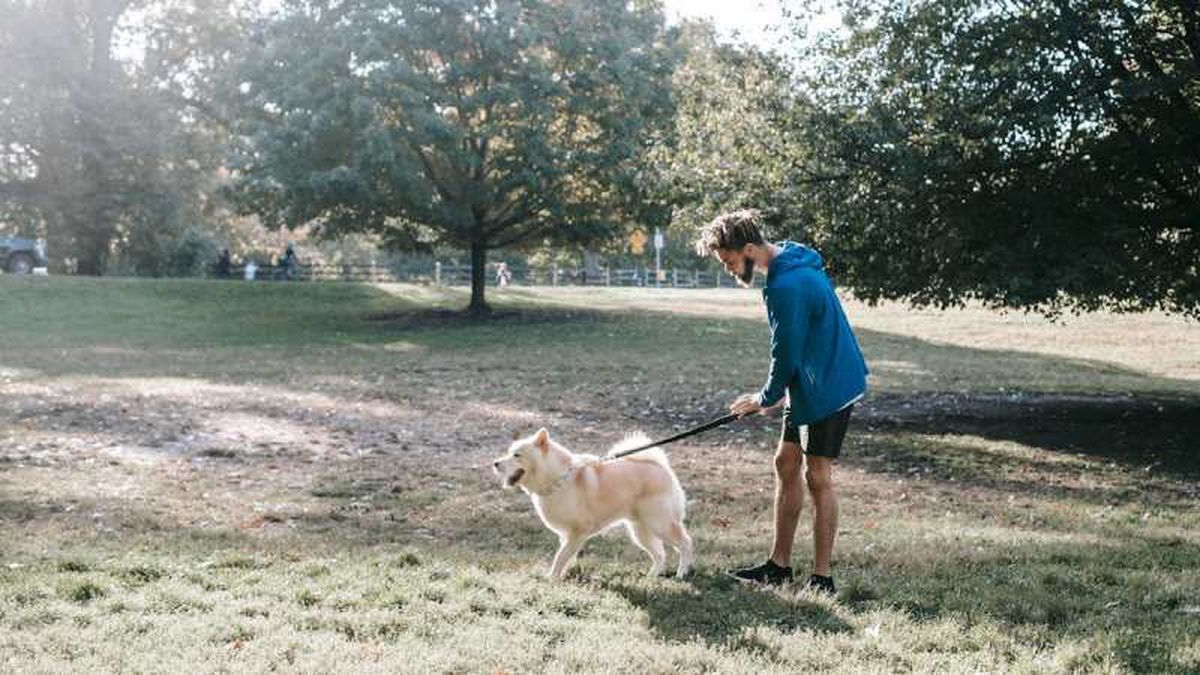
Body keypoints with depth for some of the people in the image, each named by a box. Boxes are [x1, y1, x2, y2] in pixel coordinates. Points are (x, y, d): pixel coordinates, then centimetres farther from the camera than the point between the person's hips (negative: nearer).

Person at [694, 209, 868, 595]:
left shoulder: (786, 286, -25)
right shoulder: (792, 260, 8)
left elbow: (786, 351, -18)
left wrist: (767, 398, -1)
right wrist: (773, 394, 13)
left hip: (829, 388, -10)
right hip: (810, 385, 10)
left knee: (817, 476, -4)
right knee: (786, 464, 13)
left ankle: (823, 579, 5)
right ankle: (779, 565, 22)